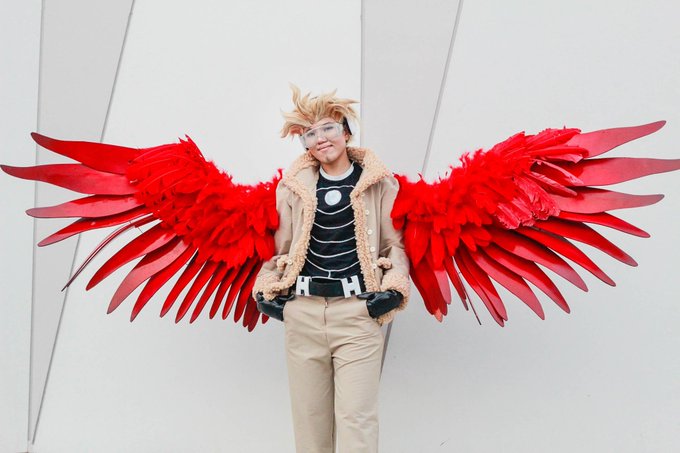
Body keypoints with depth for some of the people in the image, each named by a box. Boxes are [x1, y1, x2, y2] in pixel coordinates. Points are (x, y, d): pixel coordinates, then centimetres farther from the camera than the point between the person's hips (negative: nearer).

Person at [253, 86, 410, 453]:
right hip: (302, 313, 3)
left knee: (356, 420, -6)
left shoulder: (378, 183, 6)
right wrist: (265, 288, 7)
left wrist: (394, 287, -5)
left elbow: (395, 244, 9)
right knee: (308, 418, 8)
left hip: (357, 312, -2)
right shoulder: (293, 186, 11)